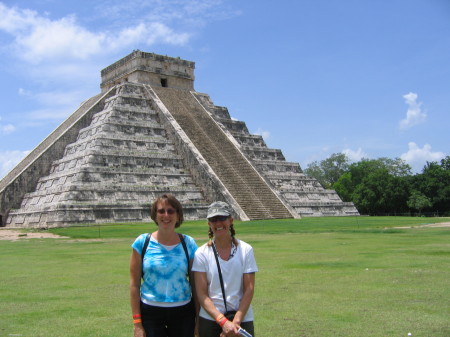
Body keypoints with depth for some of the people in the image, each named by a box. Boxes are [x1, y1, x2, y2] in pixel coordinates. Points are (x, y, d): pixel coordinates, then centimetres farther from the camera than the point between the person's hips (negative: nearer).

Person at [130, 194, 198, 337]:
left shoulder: (188, 244, 0)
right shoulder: (142, 242, -3)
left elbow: (195, 283, 5)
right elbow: (134, 284, -2)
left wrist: (198, 319, 2)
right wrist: (137, 323, -6)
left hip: (182, 312, 1)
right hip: (150, 312, -1)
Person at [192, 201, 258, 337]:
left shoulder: (246, 250, -1)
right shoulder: (201, 253, -3)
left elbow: (249, 289, -3)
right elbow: (201, 293, -7)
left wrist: (236, 321, -11)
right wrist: (224, 322, -15)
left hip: (242, 318, 0)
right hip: (210, 319, 0)